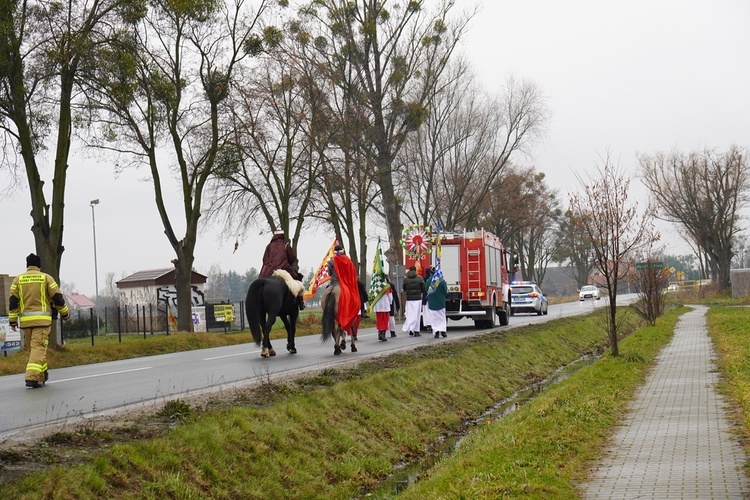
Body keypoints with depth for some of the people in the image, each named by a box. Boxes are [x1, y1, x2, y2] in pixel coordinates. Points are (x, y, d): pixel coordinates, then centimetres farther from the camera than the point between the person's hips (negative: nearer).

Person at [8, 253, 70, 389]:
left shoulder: (18, 279, 9)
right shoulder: (46, 278, 3)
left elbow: (13, 301, 4)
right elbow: (57, 298, 1)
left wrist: (13, 320, 8)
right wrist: (65, 313, 14)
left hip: (25, 320, 3)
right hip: (42, 319, -3)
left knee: (33, 348, 16)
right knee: (38, 348, -6)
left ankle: (41, 376, 23)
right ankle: (32, 377, -19)